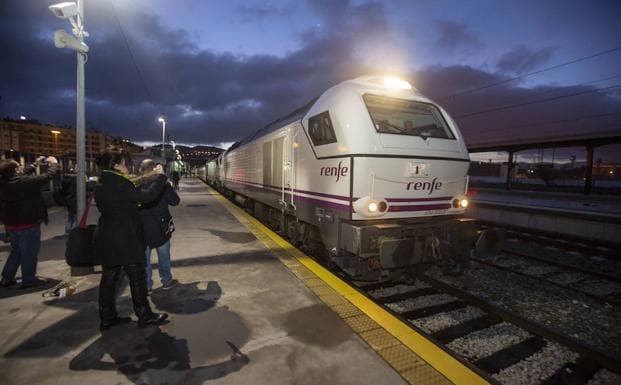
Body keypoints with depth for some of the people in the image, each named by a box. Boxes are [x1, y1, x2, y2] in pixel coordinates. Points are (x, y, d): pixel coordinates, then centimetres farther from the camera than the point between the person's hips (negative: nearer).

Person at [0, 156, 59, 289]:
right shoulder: (24, 181, -23)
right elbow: (48, 176, -18)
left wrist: (35, 165, 22)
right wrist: (53, 163, -1)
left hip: (11, 224, 8)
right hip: (28, 224, -8)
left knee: (16, 251, 23)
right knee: (29, 253, 5)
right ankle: (29, 280, 15)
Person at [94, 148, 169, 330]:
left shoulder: (101, 184, 9)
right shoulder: (119, 183, -20)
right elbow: (146, 195, -25)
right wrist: (160, 176, -15)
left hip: (107, 240, 9)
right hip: (125, 241, -9)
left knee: (109, 279, 15)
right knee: (137, 278, 4)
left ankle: (107, 318, 27)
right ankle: (145, 316, 16)